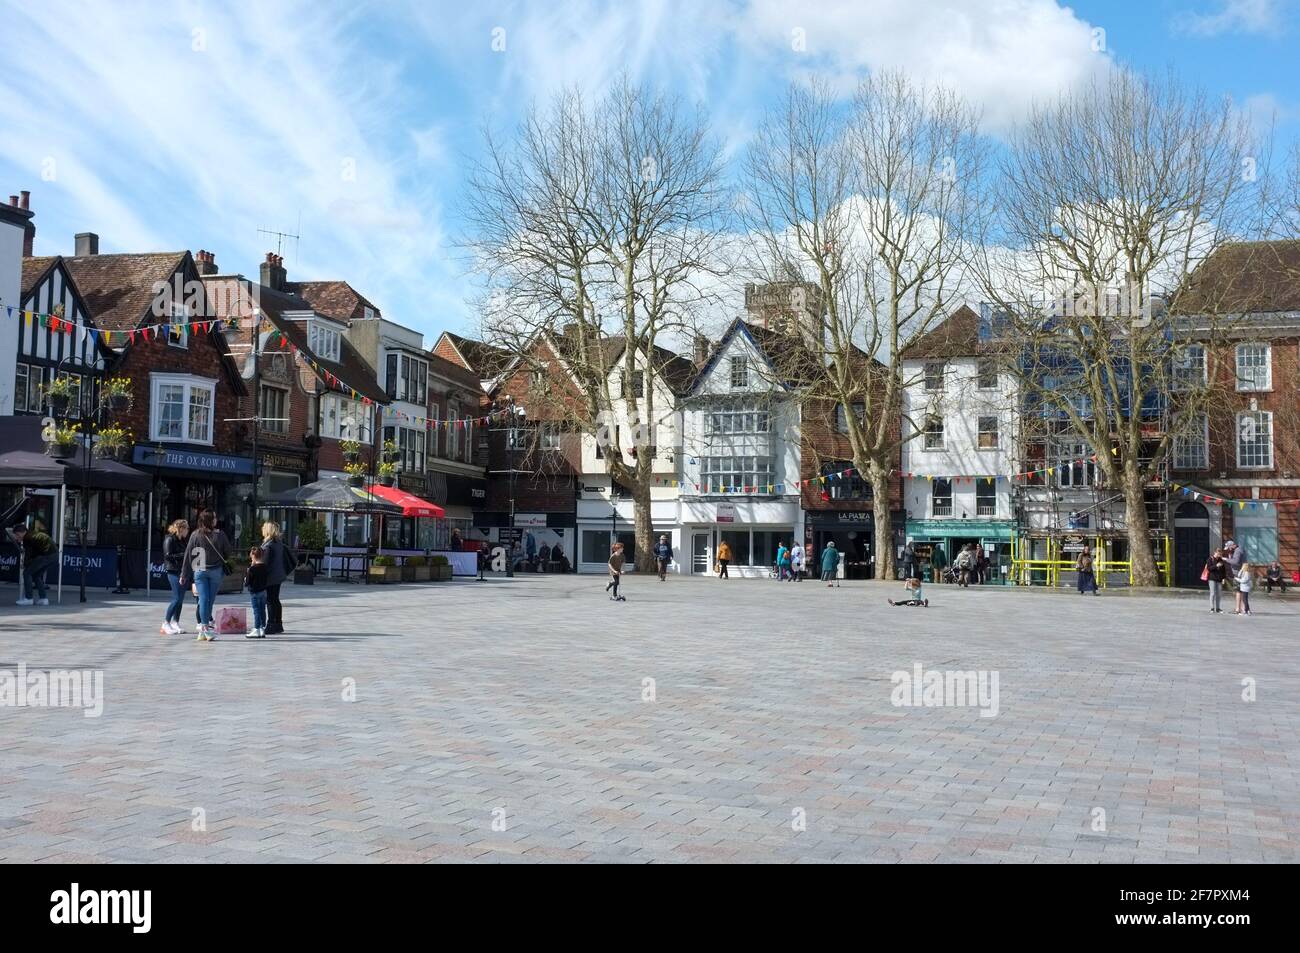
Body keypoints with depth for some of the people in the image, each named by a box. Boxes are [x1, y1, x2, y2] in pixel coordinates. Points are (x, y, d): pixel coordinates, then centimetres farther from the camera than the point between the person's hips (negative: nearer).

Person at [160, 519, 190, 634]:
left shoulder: (182, 540, 16)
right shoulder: (169, 539, -7)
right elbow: (168, 555, -15)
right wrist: (184, 555, -18)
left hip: (182, 571, 8)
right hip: (173, 571, -8)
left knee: (180, 599, 8)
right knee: (177, 598, -12)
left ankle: (175, 623, 15)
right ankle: (166, 623, -4)